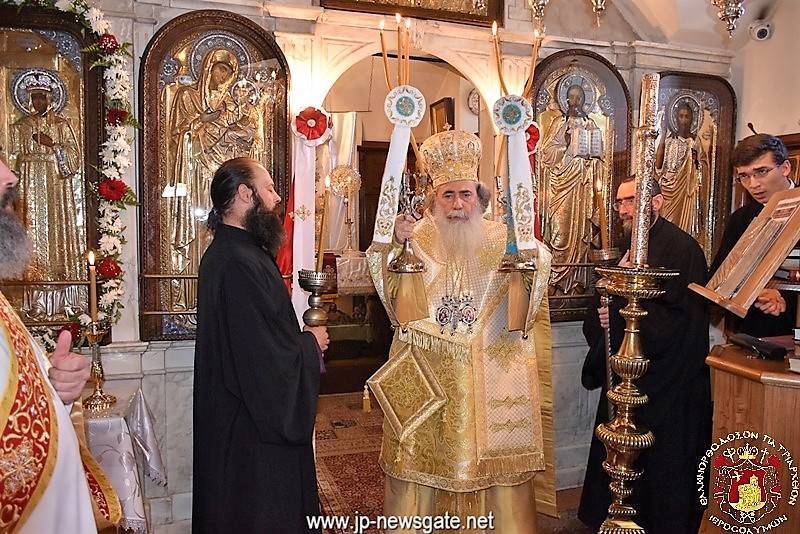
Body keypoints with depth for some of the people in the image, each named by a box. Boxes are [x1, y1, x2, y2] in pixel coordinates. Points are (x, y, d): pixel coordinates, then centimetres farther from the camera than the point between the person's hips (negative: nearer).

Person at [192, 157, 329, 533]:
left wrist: (300, 335, 1)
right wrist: (310, 343, -12)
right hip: (253, 422, -11)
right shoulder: (238, 263, -26)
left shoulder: (229, 250, 8)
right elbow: (265, 355, -29)